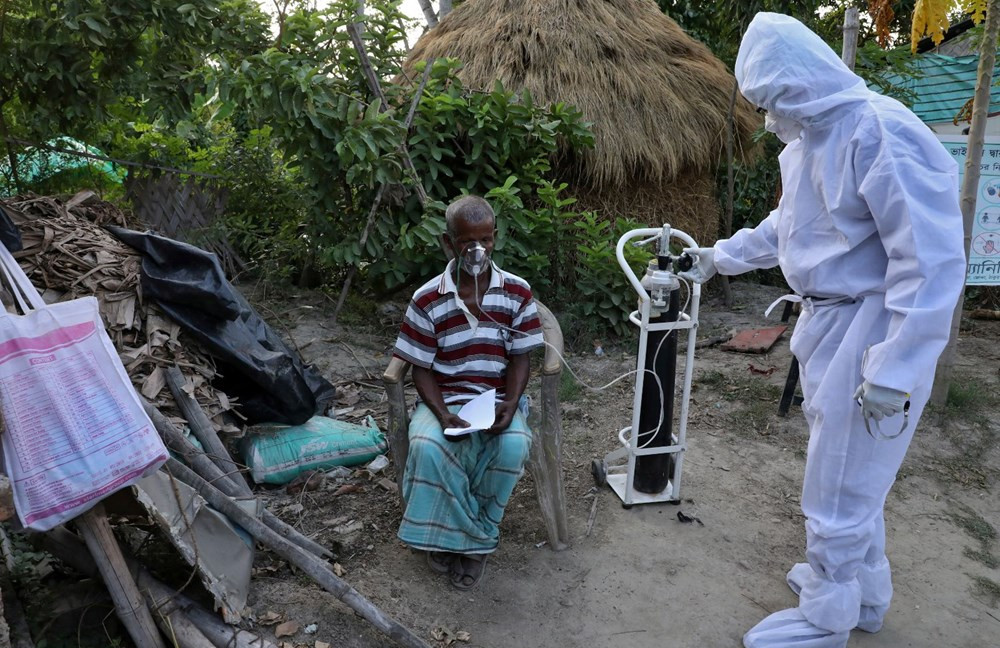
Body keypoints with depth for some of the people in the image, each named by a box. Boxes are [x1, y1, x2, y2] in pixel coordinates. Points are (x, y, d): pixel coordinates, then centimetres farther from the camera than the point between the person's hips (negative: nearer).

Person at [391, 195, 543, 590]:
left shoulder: (517, 293, -2)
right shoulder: (427, 300, -6)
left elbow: (519, 358, 1)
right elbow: (421, 368, -2)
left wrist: (510, 404, -17)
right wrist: (442, 413, -19)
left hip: (497, 398, 1)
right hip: (443, 399, 0)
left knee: (513, 446, -31)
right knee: (426, 446, -32)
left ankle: (470, 534, -5)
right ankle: (474, 539, -9)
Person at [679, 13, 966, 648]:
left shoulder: (880, 131, -22)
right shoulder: (807, 141, 8)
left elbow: (932, 259, -26)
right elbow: (785, 226, 25)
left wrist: (894, 372, -27)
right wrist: (720, 257, 30)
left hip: (870, 328, -9)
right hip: (827, 319, 9)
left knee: (839, 483, 3)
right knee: (851, 470, 21)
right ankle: (865, 595, 41)